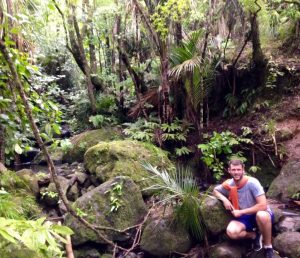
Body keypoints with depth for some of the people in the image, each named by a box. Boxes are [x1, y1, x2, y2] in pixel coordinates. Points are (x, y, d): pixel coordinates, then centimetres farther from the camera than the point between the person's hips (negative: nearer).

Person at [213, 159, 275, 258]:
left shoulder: (252, 182, -21)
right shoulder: (228, 185, -7)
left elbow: (263, 206, -26)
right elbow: (215, 190, 12)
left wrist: (241, 212, -22)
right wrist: (224, 199, -10)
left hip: (259, 214, -3)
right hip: (244, 218, 3)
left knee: (261, 215, -41)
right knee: (231, 232, -29)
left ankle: (268, 247, -13)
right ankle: (254, 235, 4)